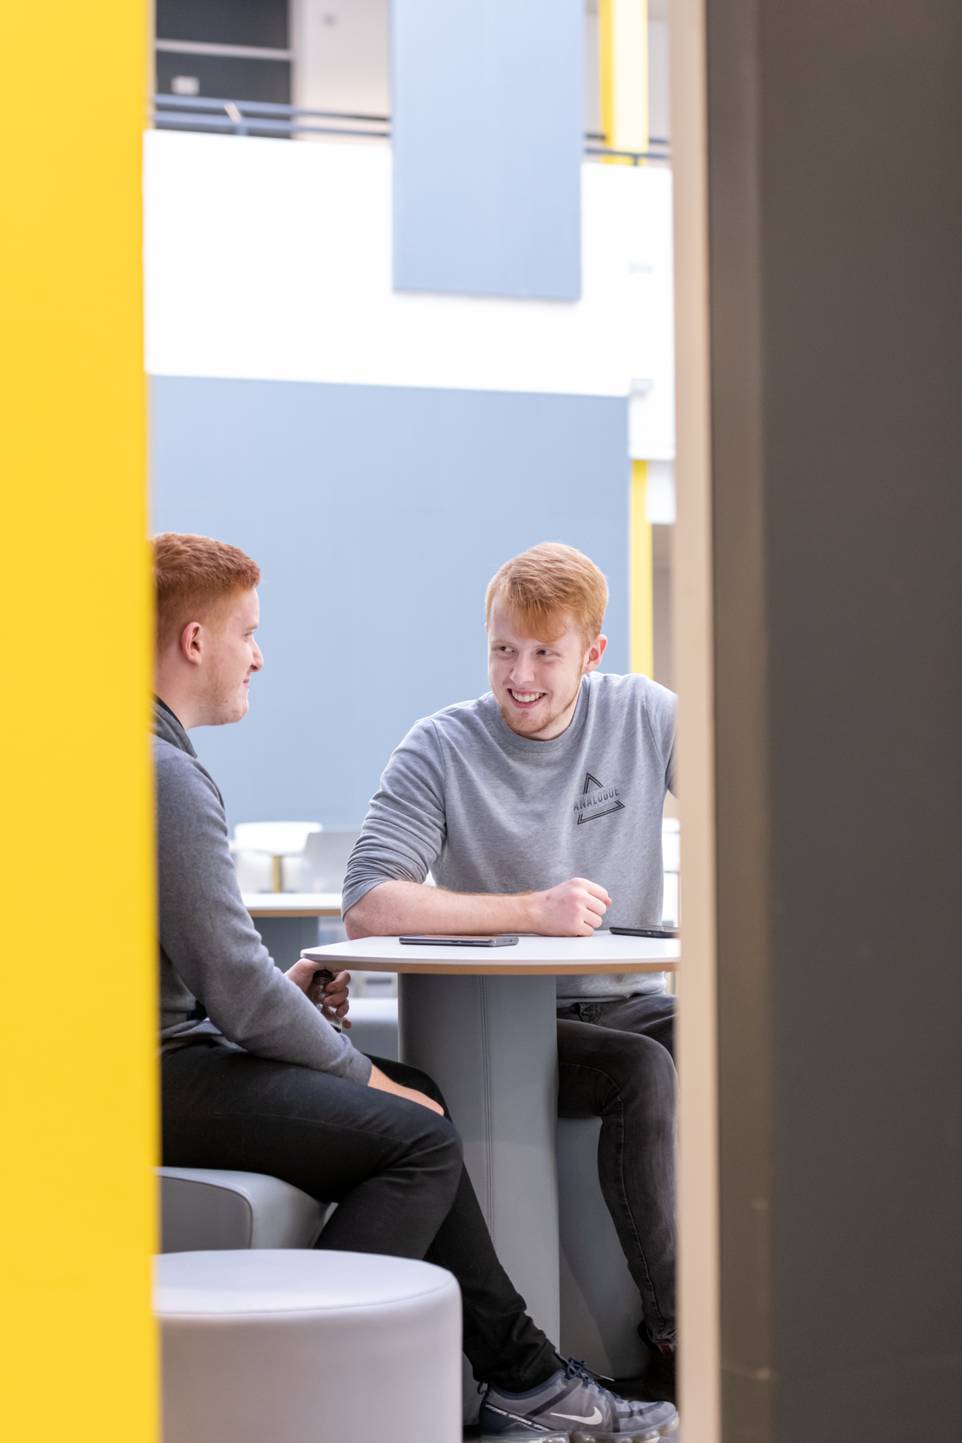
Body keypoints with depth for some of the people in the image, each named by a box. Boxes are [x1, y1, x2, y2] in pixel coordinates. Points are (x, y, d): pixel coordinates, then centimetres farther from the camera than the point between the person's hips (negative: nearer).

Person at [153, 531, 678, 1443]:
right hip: (152, 1077, -11)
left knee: (414, 1098, 16)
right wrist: (360, 1073, -8)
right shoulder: (163, 773, -18)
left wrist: (281, 989, 13)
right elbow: (232, 984, -21)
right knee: (420, 1140, -15)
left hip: (147, 1052, 11)